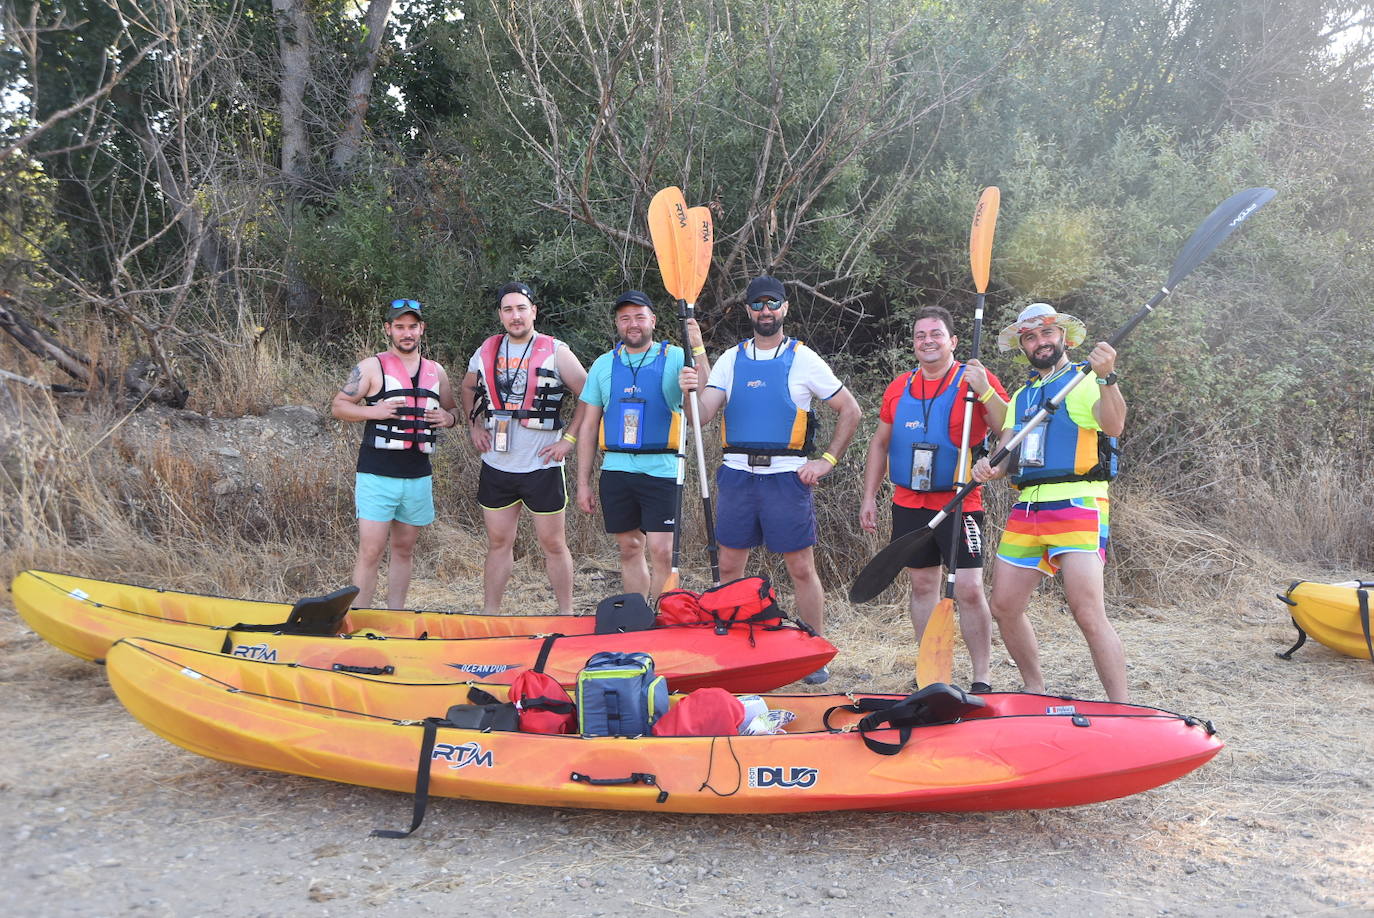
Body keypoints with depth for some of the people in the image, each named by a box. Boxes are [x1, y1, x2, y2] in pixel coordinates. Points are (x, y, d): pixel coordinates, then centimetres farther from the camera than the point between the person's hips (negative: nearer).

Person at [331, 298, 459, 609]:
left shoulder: (436, 371, 13)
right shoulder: (371, 367, 0)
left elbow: (452, 411, 23)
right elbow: (338, 406, 1)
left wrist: (447, 418, -1)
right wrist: (373, 411, -17)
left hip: (418, 476, 5)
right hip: (377, 475, -4)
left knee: (404, 551, 11)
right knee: (371, 552, -7)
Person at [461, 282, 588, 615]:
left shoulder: (556, 352, -4)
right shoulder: (487, 350, 8)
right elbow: (468, 388, 26)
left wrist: (569, 439, -8)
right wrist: (475, 426, 14)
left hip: (542, 466, -4)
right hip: (496, 465, 4)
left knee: (553, 545, 4)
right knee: (498, 544, 11)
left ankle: (566, 616, 14)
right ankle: (489, 616, 19)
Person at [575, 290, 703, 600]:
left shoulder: (675, 358, 1)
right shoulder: (604, 365, 11)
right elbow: (589, 426, 13)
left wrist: (698, 349, -31)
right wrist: (583, 482, 9)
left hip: (661, 470, -3)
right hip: (616, 470, 4)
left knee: (662, 551, -9)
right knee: (630, 549, 11)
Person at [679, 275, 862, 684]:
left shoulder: (804, 359, 2)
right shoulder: (731, 360, 10)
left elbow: (850, 411, 6)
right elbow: (701, 416, 0)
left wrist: (827, 461, -1)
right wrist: (689, 391, -21)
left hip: (786, 476, -3)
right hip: (737, 474, 3)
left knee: (801, 569, 1)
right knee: (729, 567, 8)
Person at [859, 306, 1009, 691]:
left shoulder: (976, 380, -4)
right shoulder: (899, 387, 9)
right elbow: (880, 443, 18)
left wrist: (984, 391, -26)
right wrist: (868, 496, 13)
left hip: (959, 504, -5)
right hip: (909, 503, 5)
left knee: (969, 590, -9)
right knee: (923, 586, 11)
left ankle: (981, 681, 2)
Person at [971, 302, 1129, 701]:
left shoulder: (1086, 381, 1)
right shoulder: (1021, 396, 22)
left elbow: (1114, 426, -19)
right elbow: (1008, 454, 14)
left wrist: (1106, 378, -36)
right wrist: (991, 468, -9)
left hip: (1076, 504, -7)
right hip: (1027, 508, 7)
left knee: (1089, 614, -16)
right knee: (1004, 608, 8)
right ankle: (1036, 691, 27)